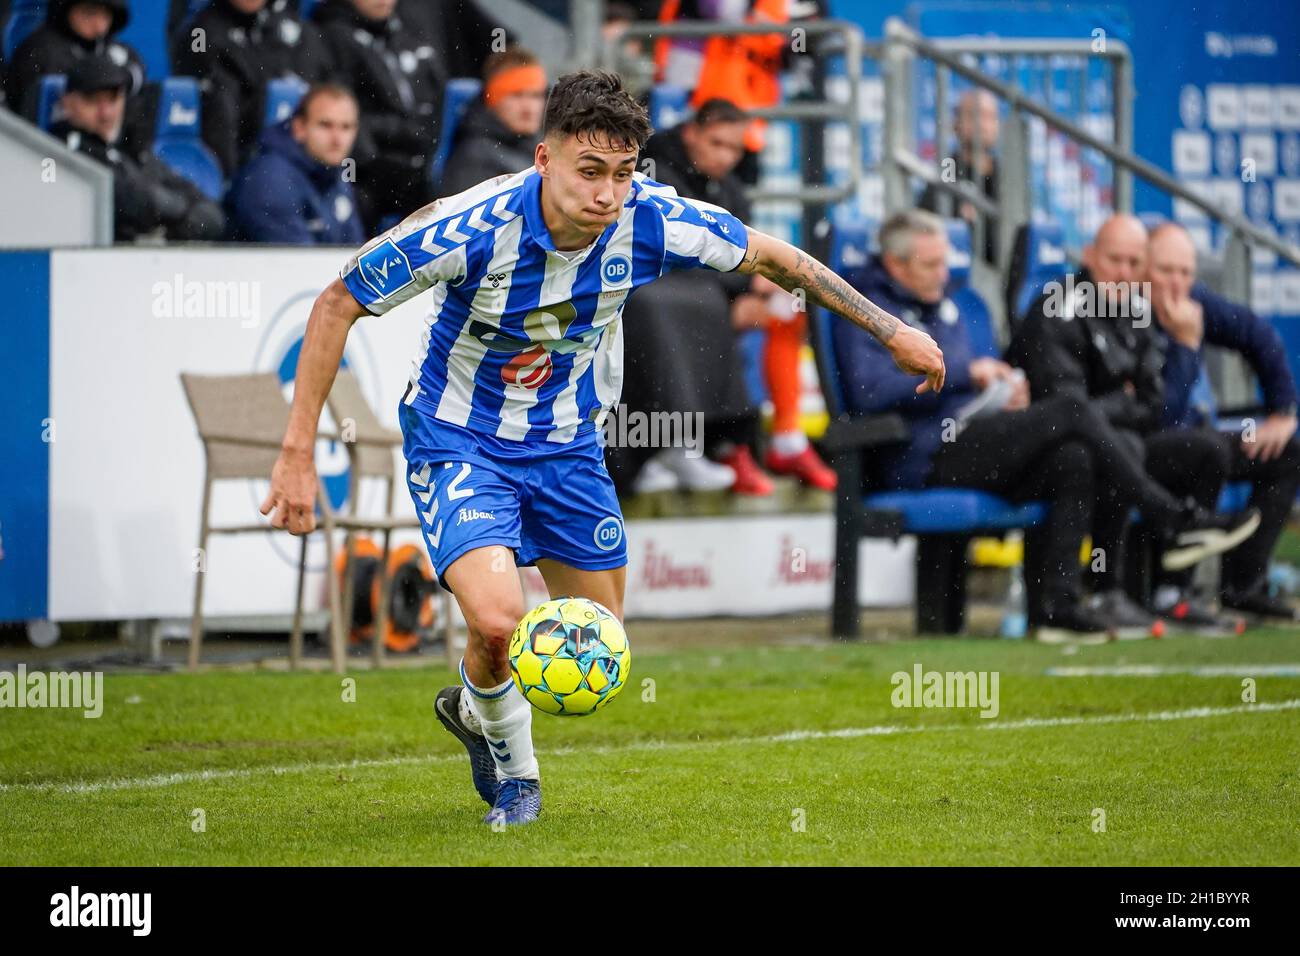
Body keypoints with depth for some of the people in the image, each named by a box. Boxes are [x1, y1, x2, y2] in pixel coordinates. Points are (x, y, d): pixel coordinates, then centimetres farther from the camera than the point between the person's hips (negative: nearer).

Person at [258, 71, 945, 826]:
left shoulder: (651, 221, -21)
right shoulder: (472, 228, -31)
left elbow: (770, 256, -3)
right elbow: (337, 305, -19)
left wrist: (894, 331, 1)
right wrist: (298, 454, -22)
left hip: (568, 444, 4)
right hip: (459, 441, -4)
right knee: (497, 617, -27)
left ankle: (476, 708, 43)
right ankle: (512, 761, 7)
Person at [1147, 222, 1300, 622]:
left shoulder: (1195, 301, -1)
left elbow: (1262, 338, 14)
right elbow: (1161, 413, -31)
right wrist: (1186, 341, -29)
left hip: (1184, 434, 9)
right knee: (1211, 451, -36)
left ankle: (1242, 582, 4)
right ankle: (1169, 589, -30)